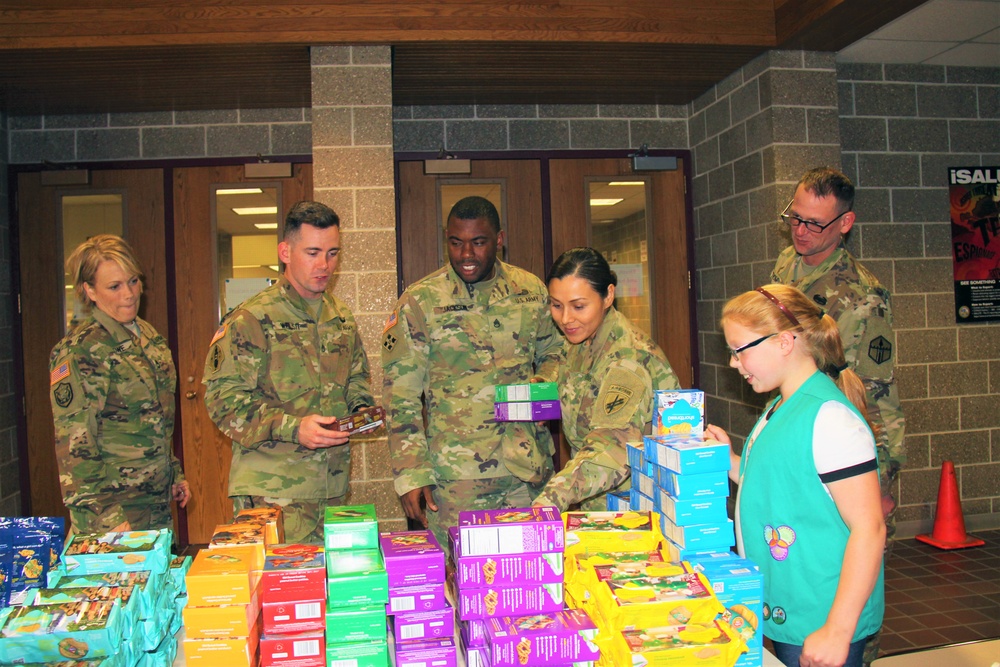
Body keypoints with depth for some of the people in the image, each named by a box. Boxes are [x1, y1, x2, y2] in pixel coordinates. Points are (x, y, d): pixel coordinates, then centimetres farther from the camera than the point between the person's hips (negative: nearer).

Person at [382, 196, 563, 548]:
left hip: (529, 467, 3)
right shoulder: (419, 301, -4)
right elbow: (401, 396, -2)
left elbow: (553, 353, 20)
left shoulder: (531, 290, 6)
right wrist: (411, 475, -7)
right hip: (455, 473, -3)